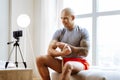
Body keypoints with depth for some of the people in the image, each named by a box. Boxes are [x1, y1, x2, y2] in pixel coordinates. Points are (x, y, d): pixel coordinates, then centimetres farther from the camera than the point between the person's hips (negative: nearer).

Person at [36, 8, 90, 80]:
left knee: (68, 65, -40)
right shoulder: (59, 32, 9)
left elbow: (85, 52, -12)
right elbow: (50, 51, -3)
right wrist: (62, 53, -24)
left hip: (79, 62, -5)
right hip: (64, 62, 5)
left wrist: (67, 46, -18)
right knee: (40, 59, -15)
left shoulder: (82, 31, -1)